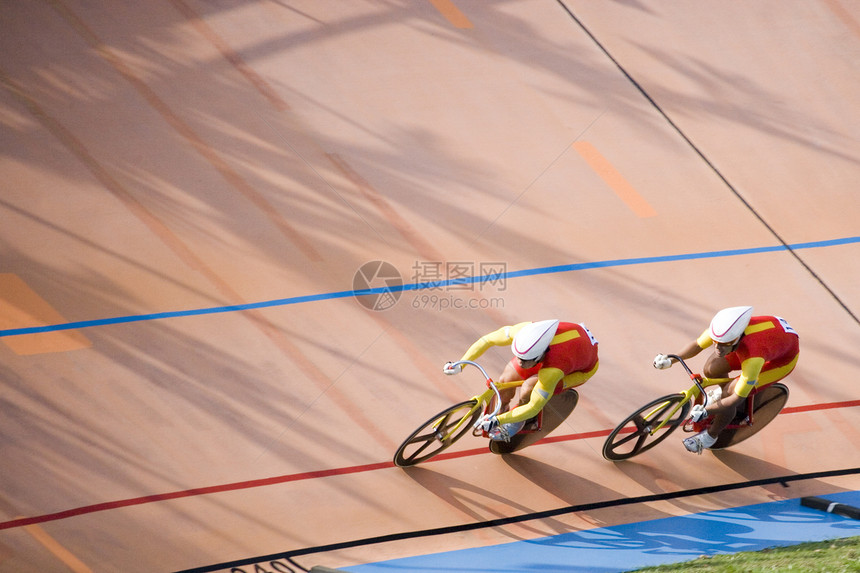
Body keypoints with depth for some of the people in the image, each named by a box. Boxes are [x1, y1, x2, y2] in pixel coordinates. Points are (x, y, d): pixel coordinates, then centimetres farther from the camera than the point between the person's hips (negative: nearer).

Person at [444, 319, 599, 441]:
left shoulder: (553, 371, -46)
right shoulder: (524, 331, -35)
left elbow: (534, 407, -35)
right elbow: (488, 340, -18)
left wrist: (498, 421, -40)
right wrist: (460, 364, -22)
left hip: (583, 368, -5)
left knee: (528, 388, -26)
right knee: (506, 380, -7)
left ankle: (518, 422, 7)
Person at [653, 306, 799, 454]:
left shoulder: (753, 358, -44)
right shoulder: (721, 328, -30)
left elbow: (737, 398, -33)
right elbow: (698, 345, -8)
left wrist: (705, 411, -33)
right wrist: (670, 360, -15)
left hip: (785, 357, -6)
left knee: (729, 393, -14)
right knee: (711, 369, 0)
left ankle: (711, 435, 14)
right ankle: (724, 391, 36)